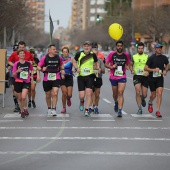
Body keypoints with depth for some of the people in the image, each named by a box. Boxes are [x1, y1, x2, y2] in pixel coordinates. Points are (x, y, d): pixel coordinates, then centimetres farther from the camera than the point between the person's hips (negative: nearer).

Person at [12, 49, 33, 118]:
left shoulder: (28, 63, -1)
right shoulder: (16, 64, -5)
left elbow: (32, 69, 21)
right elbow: (13, 75, -3)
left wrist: (31, 76, 8)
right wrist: (17, 71, -21)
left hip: (26, 82, -1)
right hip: (18, 82, 1)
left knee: (23, 97, -18)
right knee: (19, 98, 9)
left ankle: (25, 109, 7)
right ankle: (22, 111, 27)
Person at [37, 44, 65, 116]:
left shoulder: (59, 58, 2)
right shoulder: (44, 58, -4)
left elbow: (61, 65, 22)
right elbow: (38, 67, 1)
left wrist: (62, 70, 9)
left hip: (56, 78, 0)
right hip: (46, 79, 0)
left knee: (55, 93, -17)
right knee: (48, 95, 12)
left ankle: (54, 109, -12)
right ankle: (49, 108, 33)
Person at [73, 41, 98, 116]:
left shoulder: (93, 55, 1)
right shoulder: (79, 54, -1)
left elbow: (95, 65, 16)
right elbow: (74, 61, 13)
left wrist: (97, 68, -2)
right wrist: (77, 68, -4)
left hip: (90, 76, 0)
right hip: (81, 76, 0)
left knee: (88, 93, -11)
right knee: (81, 95, -2)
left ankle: (86, 110, 1)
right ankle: (81, 102, 35)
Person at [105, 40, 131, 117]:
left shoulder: (126, 55, 4)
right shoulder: (112, 54, -1)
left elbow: (128, 64, 18)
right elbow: (106, 64, 2)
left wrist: (127, 66, -5)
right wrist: (111, 67, -17)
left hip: (122, 77, -1)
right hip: (113, 77, 1)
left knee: (120, 93, -13)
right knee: (115, 93, 14)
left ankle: (120, 110, -16)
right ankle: (116, 103, 47)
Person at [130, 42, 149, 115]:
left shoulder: (147, 57, 4)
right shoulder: (134, 57, 7)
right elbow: (131, 65, 17)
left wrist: (148, 72, -14)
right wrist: (132, 70, -3)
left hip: (145, 77, 0)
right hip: (136, 76, 0)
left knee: (144, 95, 3)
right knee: (138, 92, -15)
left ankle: (143, 99, 42)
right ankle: (140, 109, -7)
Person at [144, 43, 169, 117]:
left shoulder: (164, 58, 2)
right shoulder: (151, 58, -8)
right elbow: (145, 68, -8)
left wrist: (165, 71, 3)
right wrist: (154, 70, -22)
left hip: (160, 78, 2)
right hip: (152, 78, -2)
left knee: (159, 93, -13)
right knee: (153, 95, 7)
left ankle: (158, 111, -9)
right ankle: (150, 103, 43)